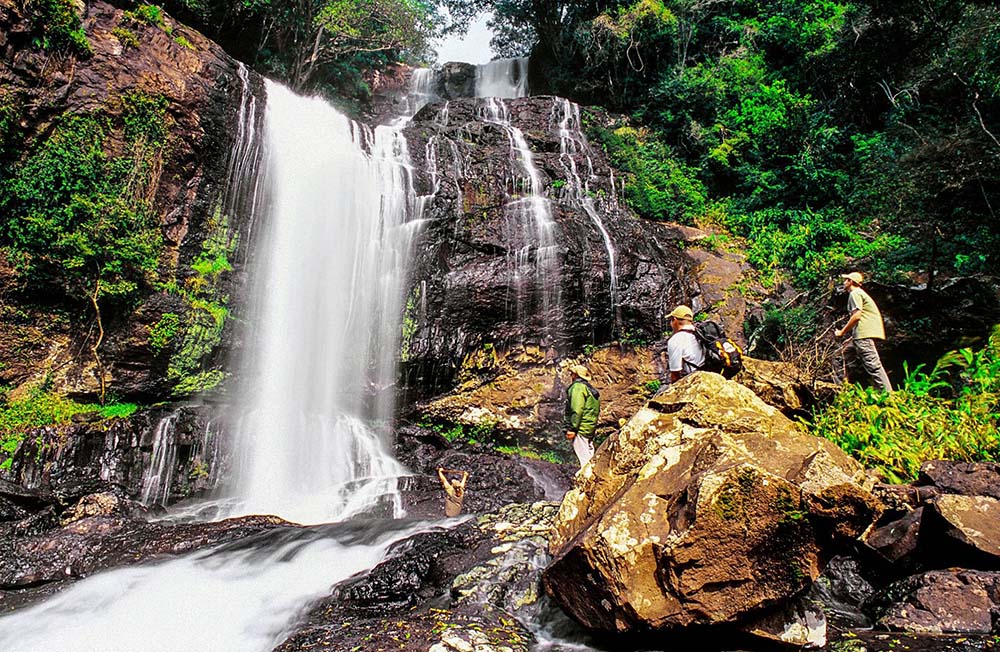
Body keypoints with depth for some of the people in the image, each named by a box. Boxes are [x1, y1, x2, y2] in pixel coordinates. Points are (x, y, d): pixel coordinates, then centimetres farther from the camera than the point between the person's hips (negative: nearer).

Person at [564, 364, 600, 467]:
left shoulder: (578, 386, -11)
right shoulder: (590, 388, 19)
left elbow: (577, 410, -21)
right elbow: (596, 410, 21)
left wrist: (572, 428, -20)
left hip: (581, 428, -10)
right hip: (590, 428, 10)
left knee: (583, 456, -9)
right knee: (589, 454, 15)